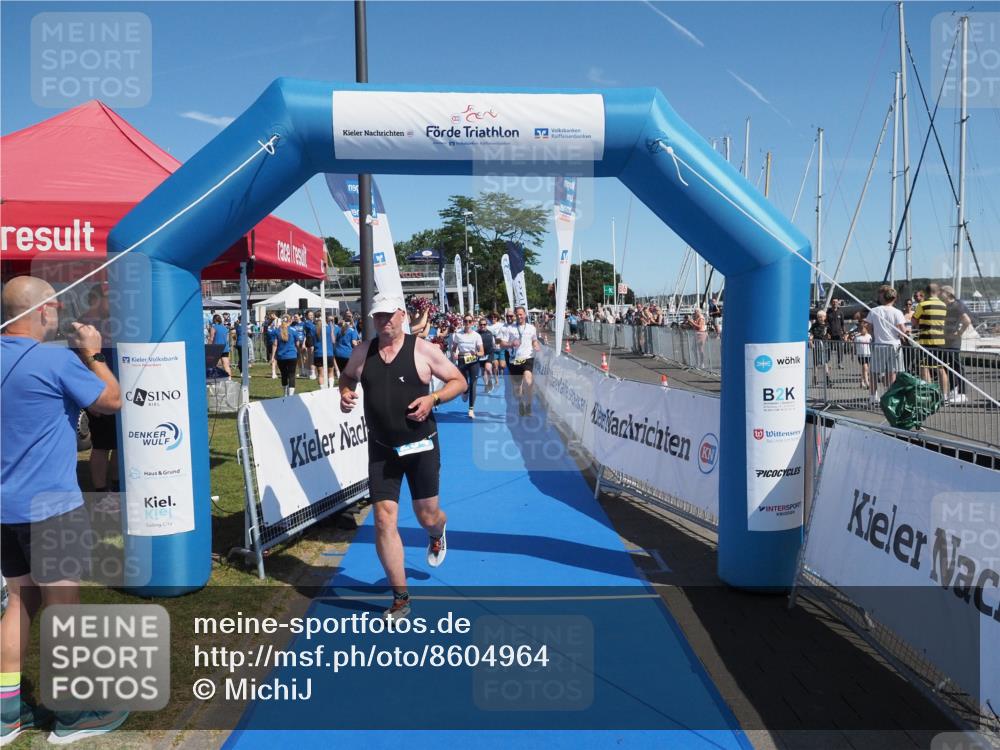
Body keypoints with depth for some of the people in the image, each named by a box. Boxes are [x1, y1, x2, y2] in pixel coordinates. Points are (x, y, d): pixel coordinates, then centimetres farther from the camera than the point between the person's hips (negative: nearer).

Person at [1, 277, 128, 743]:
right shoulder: (56, 359, -17)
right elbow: (112, 401, -7)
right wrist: (93, 355, 5)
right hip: (50, 503, -8)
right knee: (63, 603, 3)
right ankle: (72, 713, 15)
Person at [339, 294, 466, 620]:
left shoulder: (423, 349, -8)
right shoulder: (362, 353, 1)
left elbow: (459, 381, -1)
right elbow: (346, 376, 21)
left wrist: (433, 398, -18)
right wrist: (345, 392, -2)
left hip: (421, 446, -2)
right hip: (381, 449, 2)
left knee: (427, 516, 8)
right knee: (384, 520, -6)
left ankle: (437, 534, 51)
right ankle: (400, 599, 8)